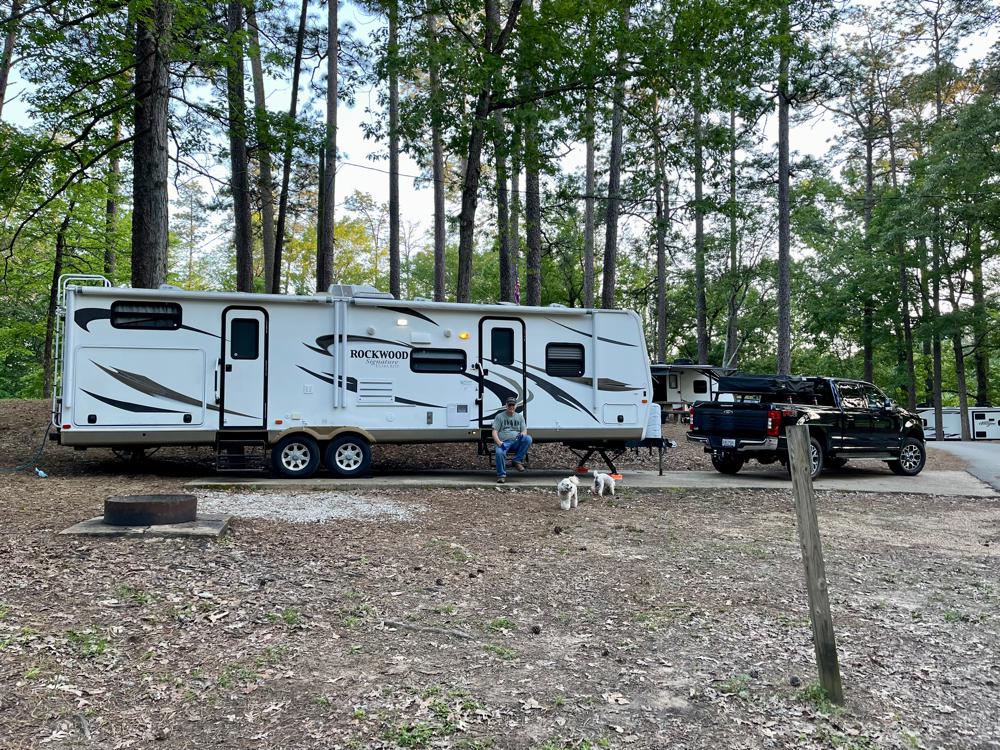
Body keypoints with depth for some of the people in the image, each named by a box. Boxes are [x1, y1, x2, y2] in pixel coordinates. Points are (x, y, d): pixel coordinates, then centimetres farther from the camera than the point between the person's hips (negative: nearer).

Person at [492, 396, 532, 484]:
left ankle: (518, 460, -18)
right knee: (499, 453, -36)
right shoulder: (499, 416, 11)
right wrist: (499, 442, -17)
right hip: (503, 442, -2)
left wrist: (522, 434, -13)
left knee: (528, 439, -28)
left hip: (516, 442, 2)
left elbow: (524, 431, 13)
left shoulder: (520, 417, 19)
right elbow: (494, 432, 3)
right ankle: (501, 475, -20)